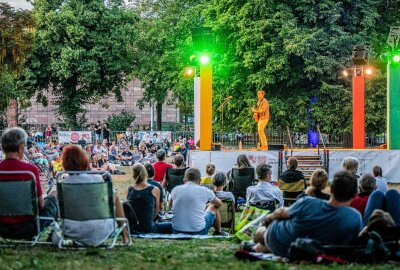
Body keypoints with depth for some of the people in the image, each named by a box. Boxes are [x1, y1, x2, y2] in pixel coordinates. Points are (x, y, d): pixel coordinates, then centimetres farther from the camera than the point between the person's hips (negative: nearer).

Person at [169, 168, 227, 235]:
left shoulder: (175, 190, 1)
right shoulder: (204, 191, -4)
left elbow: (170, 206, 24)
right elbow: (219, 204, 17)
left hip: (176, 232, 2)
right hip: (198, 231, -2)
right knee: (214, 207, 24)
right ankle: (218, 232, 45)